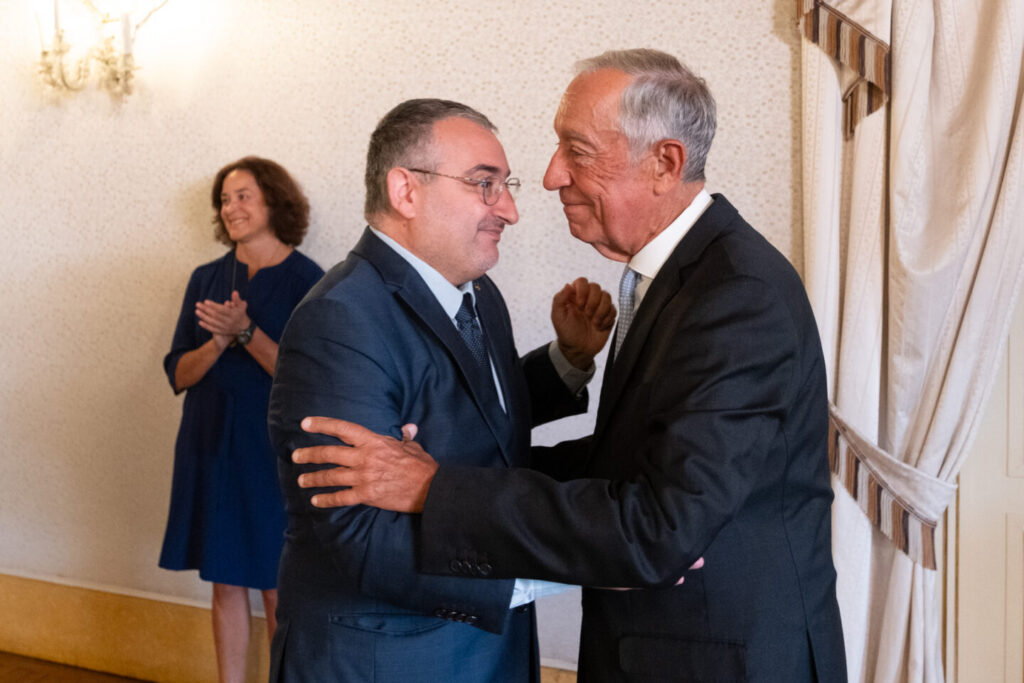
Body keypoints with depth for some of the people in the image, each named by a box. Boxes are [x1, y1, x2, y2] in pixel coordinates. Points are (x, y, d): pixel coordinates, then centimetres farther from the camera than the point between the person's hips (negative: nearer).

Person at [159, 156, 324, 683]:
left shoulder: (306, 280, -6)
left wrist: (247, 334, -21)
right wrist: (219, 342, -14)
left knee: (276, 589, 1)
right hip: (210, 447, 4)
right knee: (225, 584, 10)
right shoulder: (206, 279, 8)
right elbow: (178, 374, 5)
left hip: (274, 450, -4)